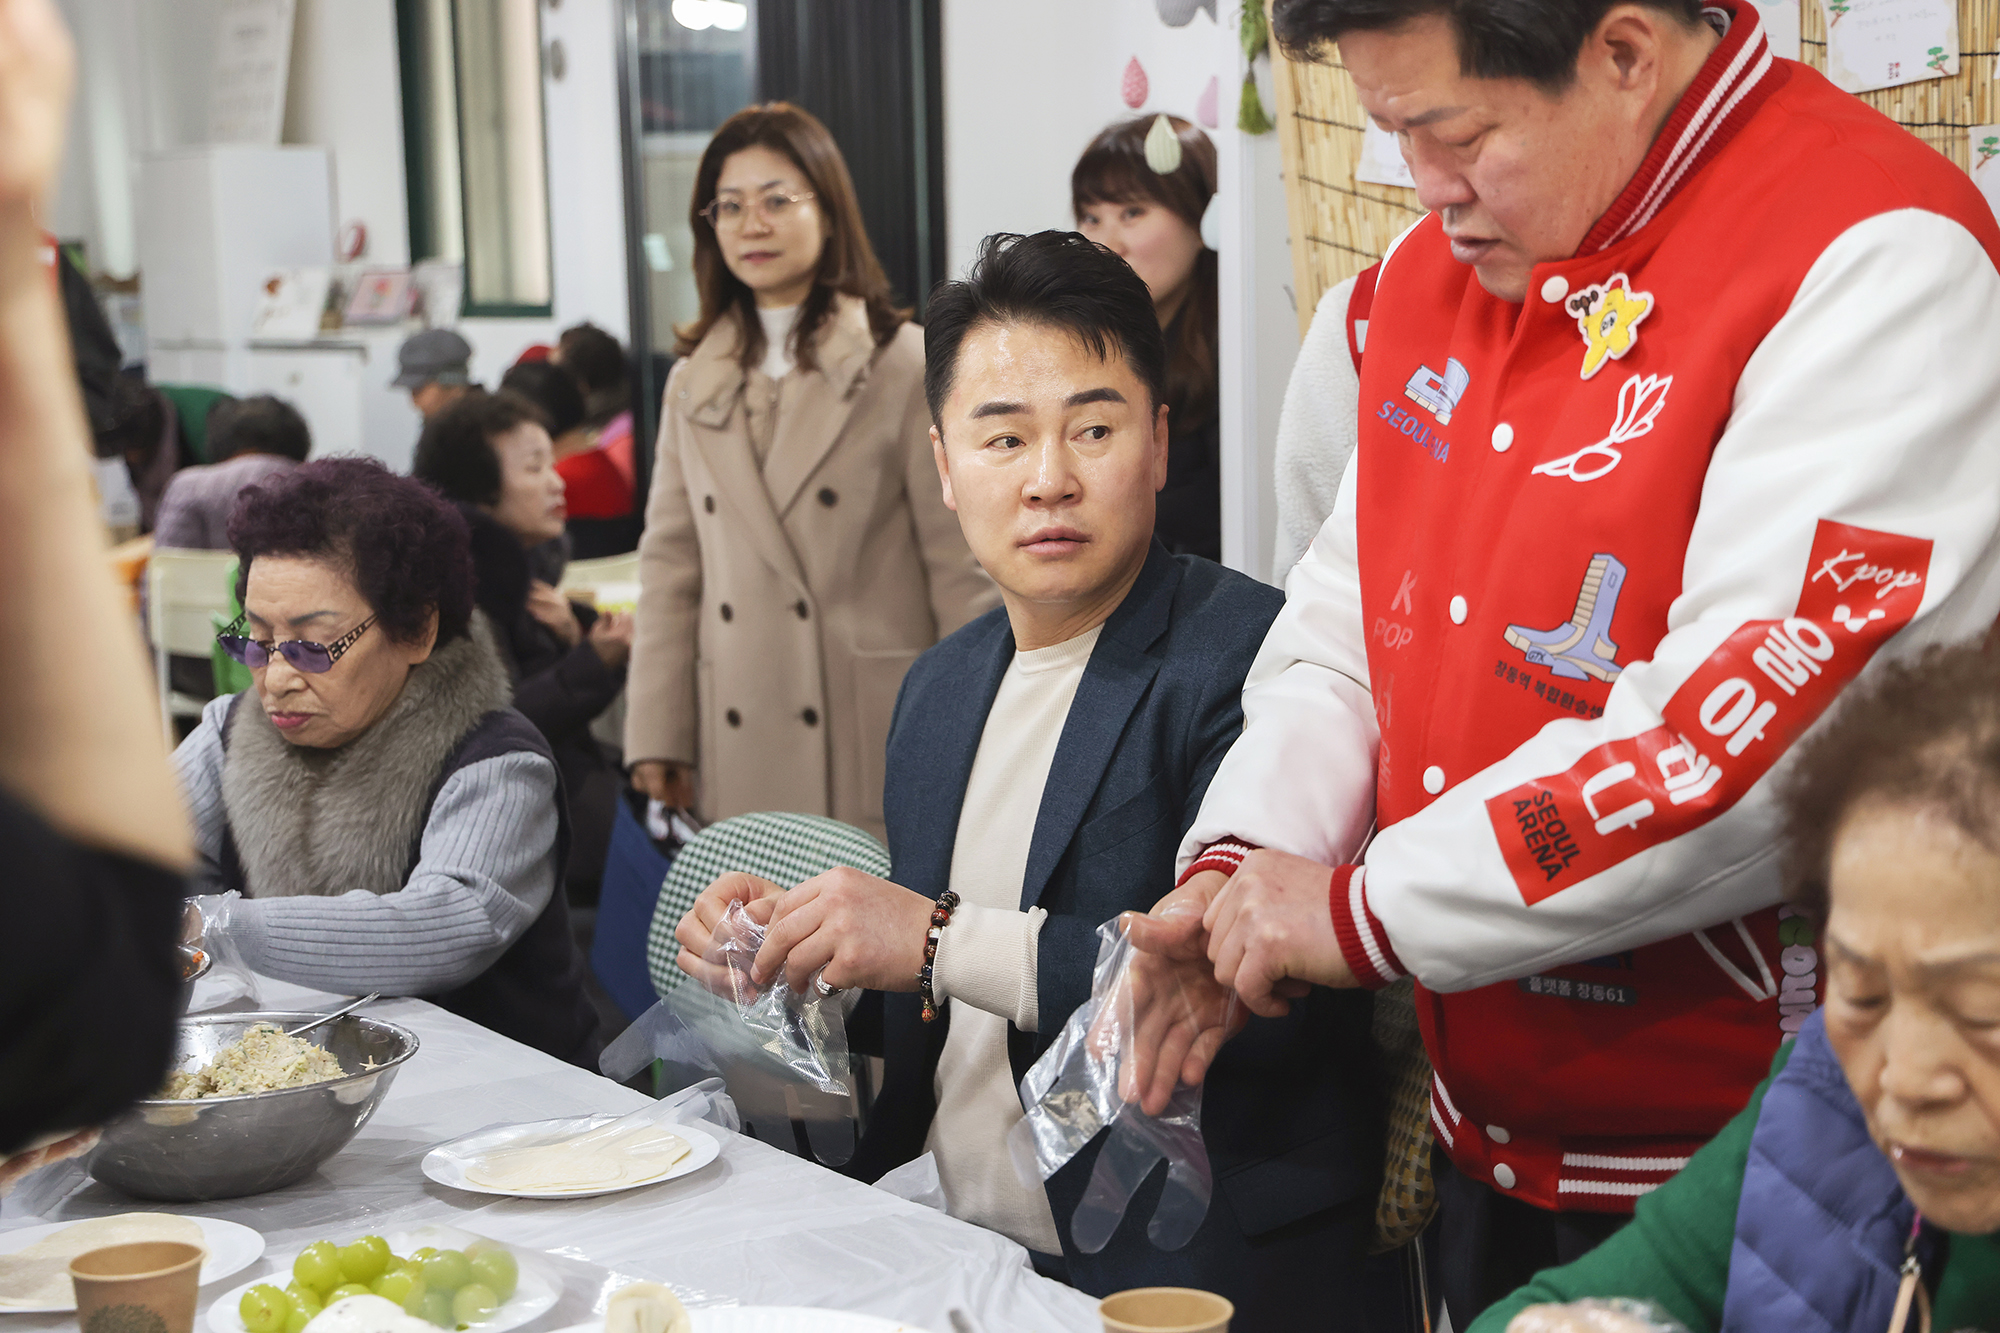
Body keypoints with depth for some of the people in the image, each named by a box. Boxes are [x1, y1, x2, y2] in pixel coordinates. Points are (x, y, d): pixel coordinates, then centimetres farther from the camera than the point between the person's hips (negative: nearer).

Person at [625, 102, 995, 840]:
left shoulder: (908, 366, -2)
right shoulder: (695, 384, 13)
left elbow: (965, 570, -4)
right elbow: (669, 564, 12)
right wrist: (656, 743, 6)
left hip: (874, 751, -4)